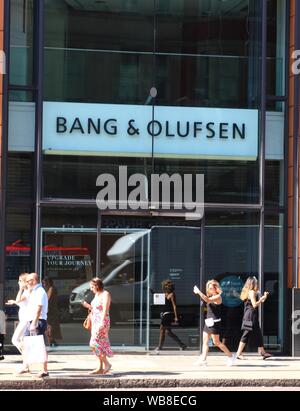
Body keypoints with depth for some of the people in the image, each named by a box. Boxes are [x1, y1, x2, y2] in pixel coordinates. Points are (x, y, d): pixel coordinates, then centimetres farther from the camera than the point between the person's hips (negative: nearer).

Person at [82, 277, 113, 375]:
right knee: (98, 345, 8)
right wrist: (88, 306, 5)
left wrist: (102, 323, -25)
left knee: (95, 344, -15)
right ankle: (100, 368, 10)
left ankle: (106, 363, -8)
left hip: (102, 322, -9)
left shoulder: (105, 294, -12)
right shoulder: (97, 295, 15)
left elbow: (105, 310, -18)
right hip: (95, 322, 9)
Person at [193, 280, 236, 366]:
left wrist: (198, 292, -26)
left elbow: (207, 300, -26)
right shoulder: (211, 297, 16)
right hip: (209, 322, 9)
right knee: (205, 340, 1)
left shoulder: (218, 297, -13)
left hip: (215, 322, -9)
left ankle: (231, 356, 8)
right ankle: (203, 359, -1)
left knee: (216, 342, -3)